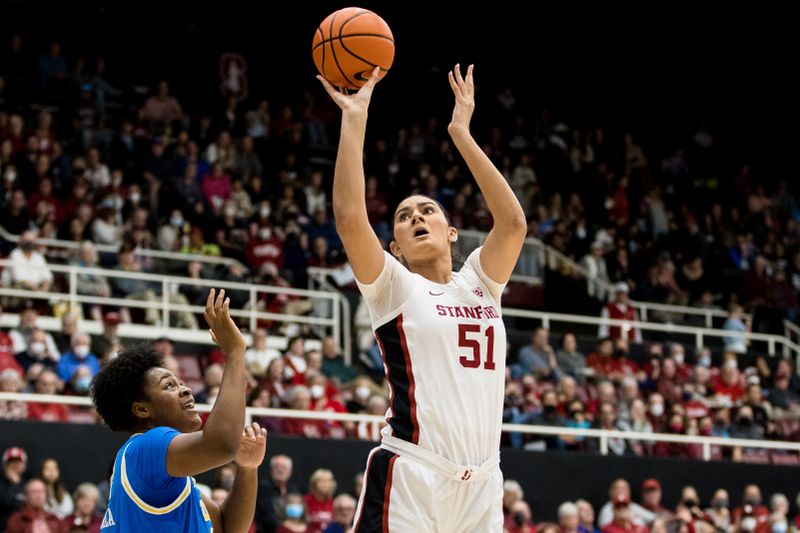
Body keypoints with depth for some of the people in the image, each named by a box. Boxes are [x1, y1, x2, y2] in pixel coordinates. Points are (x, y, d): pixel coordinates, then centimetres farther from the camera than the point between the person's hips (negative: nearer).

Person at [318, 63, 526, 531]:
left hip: (481, 481, 5)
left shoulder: (479, 285, 17)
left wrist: (461, 132, 5)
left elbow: (514, 221, 3)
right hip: (409, 478, -5)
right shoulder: (394, 287, 5)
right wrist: (354, 117, -6)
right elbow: (350, 217, -10)